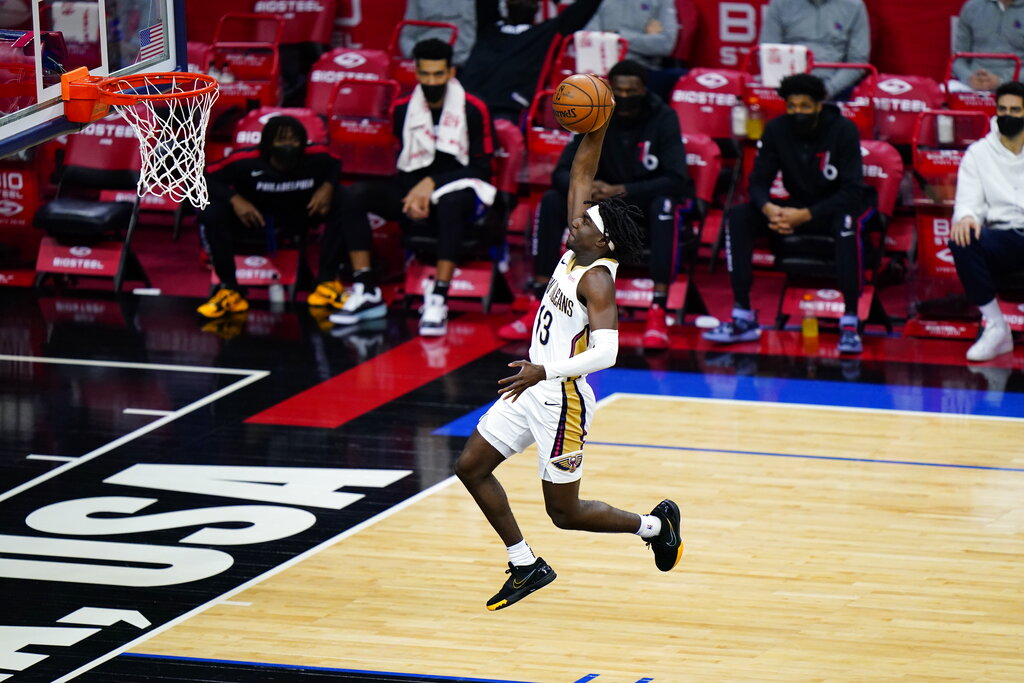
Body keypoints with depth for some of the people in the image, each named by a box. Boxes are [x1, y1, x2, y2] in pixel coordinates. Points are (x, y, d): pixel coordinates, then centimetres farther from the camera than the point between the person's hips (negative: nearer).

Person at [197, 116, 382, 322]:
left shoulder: (316, 157, -19)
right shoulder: (246, 161, -27)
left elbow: (335, 166, 4)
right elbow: (208, 178, -19)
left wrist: (327, 187, -17)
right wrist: (234, 199, -34)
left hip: (298, 218, 2)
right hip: (253, 219, -2)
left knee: (343, 203, -21)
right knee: (212, 214, -31)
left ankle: (327, 281, -12)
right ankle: (229, 291, -16)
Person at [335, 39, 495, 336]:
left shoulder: (473, 110, -6)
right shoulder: (403, 109, 5)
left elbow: (482, 168, -7)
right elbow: (404, 165, 11)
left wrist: (432, 184, -16)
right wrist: (413, 196, -11)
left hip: (458, 189, -4)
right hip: (415, 189, 4)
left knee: (452, 203, -42)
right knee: (357, 194, -20)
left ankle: (438, 300, -45)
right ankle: (363, 292, -22)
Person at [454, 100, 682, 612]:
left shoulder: (597, 278, -20)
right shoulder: (576, 251, 4)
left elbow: (605, 353, -31)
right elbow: (580, 178, 12)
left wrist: (544, 371, -35)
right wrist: (595, 131, -1)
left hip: (561, 399, -9)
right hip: (534, 391, 9)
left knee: (565, 512, 0)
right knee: (471, 467, 8)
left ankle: (655, 525, 21)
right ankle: (526, 566, 17)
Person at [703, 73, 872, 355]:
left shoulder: (843, 131, -18)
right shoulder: (777, 130, -7)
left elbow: (852, 192, -23)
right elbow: (758, 182, -7)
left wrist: (805, 215, -34)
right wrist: (768, 209, -31)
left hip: (838, 206, -4)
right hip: (799, 206, 4)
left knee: (847, 223, -40)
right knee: (738, 216, -18)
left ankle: (850, 324, -38)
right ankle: (743, 319, -18)